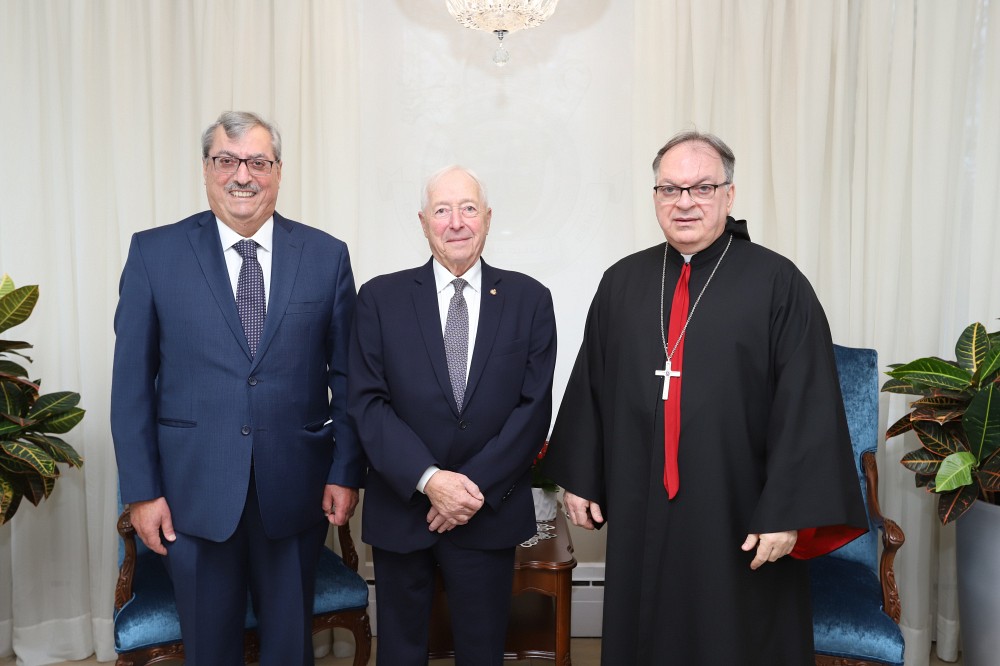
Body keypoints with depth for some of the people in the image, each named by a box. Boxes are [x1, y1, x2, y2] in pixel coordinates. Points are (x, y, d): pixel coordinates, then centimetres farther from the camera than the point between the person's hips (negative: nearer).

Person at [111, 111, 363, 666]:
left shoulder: (326, 256, 1)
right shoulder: (154, 253, -1)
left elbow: (347, 375, 2)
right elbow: (132, 380, 0)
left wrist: (346, 473, -1)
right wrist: (141, 490, -4)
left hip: (295, 489, 1)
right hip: (194, 490, 0)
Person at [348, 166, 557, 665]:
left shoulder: (529, 299, 0)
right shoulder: (380, 298, -1)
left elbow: (534, 406, -5)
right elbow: (367, 402, -6)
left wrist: (478, 484, -12)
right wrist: (429, 479, -16)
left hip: (490, 512, 0)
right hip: (401, 510, 0)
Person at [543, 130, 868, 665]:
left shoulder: (778, 284, -7)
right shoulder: (622, 282, 5)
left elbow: (807, 406, -10)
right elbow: (588, 387, 10)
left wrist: (787, 513, -13)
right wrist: (579, 478, 9)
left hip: (740, 519, -3)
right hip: (640, 516, 3)